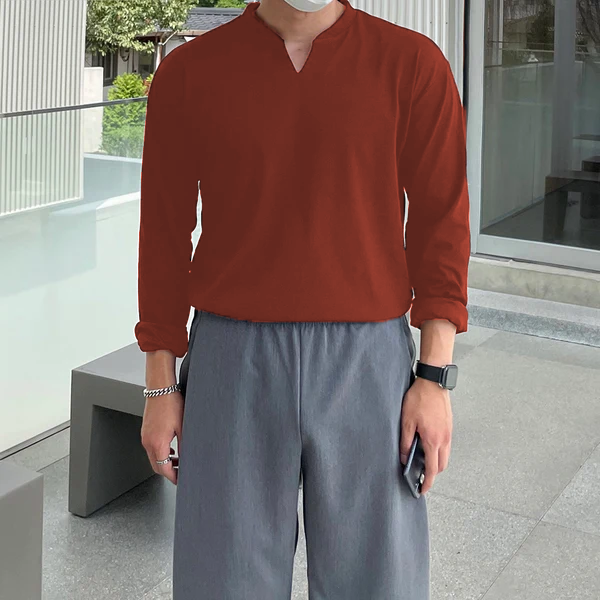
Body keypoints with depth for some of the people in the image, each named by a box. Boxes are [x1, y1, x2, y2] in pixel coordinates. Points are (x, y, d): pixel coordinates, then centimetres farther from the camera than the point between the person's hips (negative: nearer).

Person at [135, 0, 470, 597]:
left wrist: (434, 376, -7)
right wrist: (160, 388, 3)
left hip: (366, 366, 0)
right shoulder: (187, 73, 0)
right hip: (234, 365, 1)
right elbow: (164, 235, 3)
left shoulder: (413, 64, -3)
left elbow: (441, 223, -1)